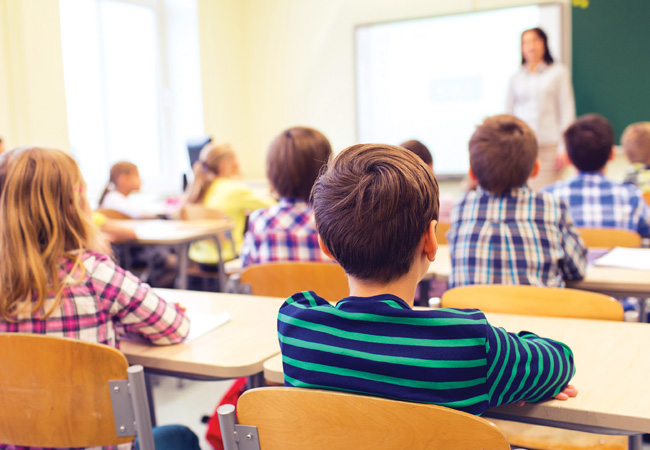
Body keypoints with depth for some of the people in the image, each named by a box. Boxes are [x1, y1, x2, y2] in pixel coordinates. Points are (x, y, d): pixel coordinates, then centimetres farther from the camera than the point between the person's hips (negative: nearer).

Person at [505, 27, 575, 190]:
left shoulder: (558, 72, 10)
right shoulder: (515, 79, 15)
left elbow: (567, 110, 5)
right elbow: (509, 113, 16)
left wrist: (563, 148, -3)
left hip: (549, 146, -2)